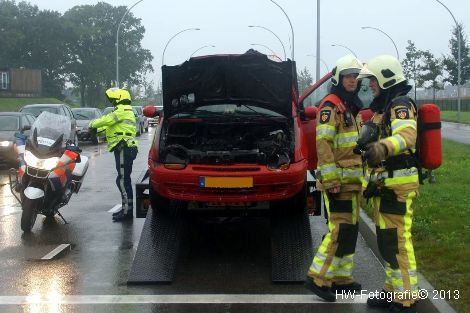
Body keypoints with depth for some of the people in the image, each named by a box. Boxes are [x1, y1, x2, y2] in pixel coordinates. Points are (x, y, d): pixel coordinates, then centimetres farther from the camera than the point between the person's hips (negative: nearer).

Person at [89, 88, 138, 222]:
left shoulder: (123, 110, -9)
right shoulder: (126, 111, 24)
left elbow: (107, 120, -17)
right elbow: (110, 125, 23)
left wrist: (92, 124, -2)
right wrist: (97, 130, 12)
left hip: (124, 148, -11)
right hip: (126, 148, 11)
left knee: (122, 180, -13)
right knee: (124, 180, 14)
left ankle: (128, 209, -15)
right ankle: (127, 208, 19)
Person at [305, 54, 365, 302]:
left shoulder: (351, 108, 19)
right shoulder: (331, 106, -11)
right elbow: (323, 144, -19)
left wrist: (361, 176, 23)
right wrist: (331, 179, -24)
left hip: (352, 180, 10)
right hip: (338, 181, -10)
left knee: (349, 230, 12)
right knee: (340, 230, -11)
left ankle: (341, 278, 20)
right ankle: (318, 278, -5)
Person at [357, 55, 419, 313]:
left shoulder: (400, 104, -13)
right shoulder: (383, 107, 19)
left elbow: (406, 135, -34)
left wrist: (383, 147, -55)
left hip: (398, 185, -10)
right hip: (384, 184, 10)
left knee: (397, 242, -9)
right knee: (386, 241, 16)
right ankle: (393, 291, 27)